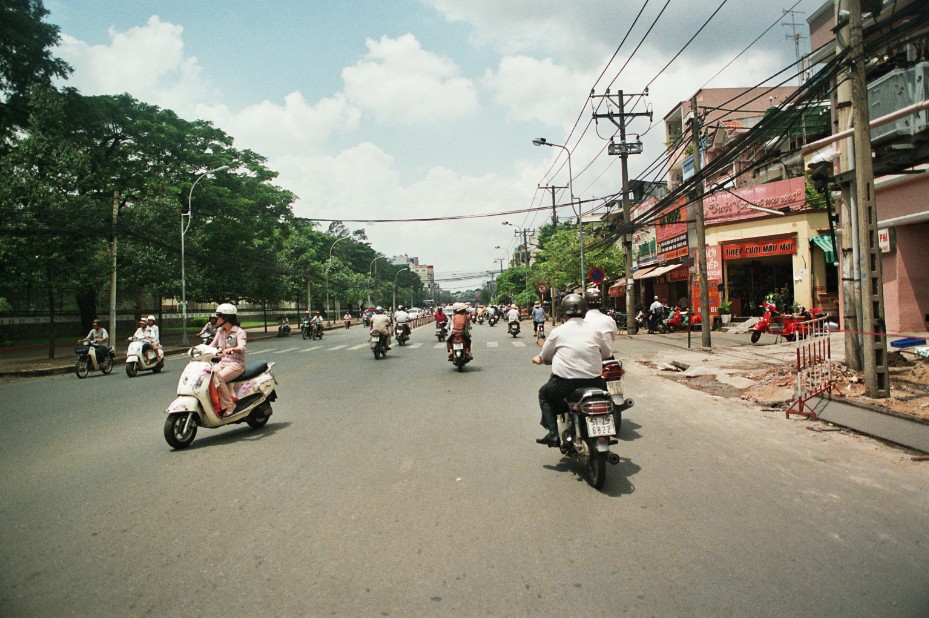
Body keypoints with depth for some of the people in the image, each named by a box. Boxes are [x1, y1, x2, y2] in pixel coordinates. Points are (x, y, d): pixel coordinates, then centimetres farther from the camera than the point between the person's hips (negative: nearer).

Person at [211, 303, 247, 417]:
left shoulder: (239, 332, -7)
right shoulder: (220, 331, 15)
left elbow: (242, 348, -23)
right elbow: (212, 345, 12)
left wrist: (231, 349, -45)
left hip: (236, 364, -6)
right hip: (222, 362, 6)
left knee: (218, 378, -31)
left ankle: (229, 406, -22)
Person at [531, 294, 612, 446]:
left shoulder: (557, 332, 2)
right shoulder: (594, 331, 8)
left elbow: (544, 357, 13)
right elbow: (608, 354, 21)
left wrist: (538, 359, 37)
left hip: (566, 382, -2)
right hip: (593, 381, 2)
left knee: (544, 394, 26)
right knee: (604, 387, 35)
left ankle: (553, 433, 11)